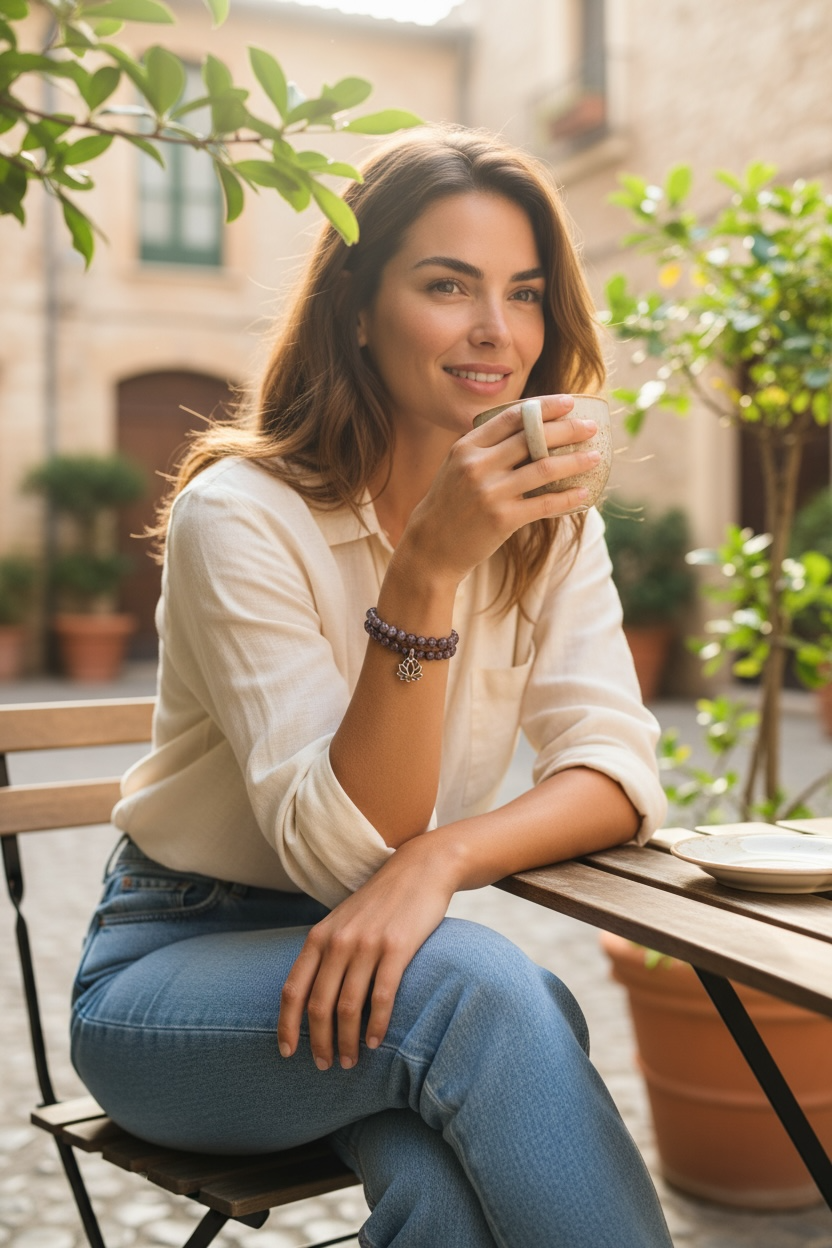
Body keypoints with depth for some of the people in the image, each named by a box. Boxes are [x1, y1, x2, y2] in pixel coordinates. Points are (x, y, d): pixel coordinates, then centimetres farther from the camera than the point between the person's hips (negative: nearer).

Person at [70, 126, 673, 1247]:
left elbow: (618, 766, -10)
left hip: (379, 967, 4)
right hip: (177, 970, -3)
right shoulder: (241, 515, -18)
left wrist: (440, 857, -31)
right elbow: (339, 847, -24)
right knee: (481, 989, -32)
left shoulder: (548, 523, 0)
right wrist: (424, 572, -37)